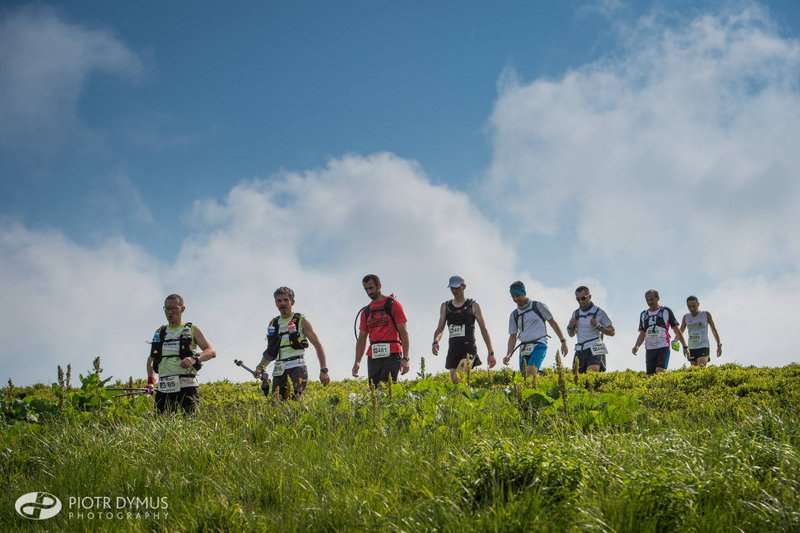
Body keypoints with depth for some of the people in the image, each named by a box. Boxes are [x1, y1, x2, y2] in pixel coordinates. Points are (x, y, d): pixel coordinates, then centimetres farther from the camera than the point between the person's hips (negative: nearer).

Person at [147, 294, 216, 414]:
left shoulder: (191, 330, 9)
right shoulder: (159, 332, 20)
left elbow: (211, 352, 0)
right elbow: (151, 358, 29)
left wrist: (195, 359, -19)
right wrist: (150, 379, 13)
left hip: (186, 387, -4)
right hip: (163, 389, 4)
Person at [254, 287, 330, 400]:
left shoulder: (301, 321, 6)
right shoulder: (273, 324, 18)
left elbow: (317, 345, 6)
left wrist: (323, 370, -2)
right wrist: (261, 366, 8)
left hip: (297, 366, -5)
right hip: (279, 370, 5)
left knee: (296, 401, -27)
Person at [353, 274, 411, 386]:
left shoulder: (392, 304, 4)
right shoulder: (366, 311, 17)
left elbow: (403, 332, -2)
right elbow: (362, 338, 18)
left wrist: (405, 359, -10)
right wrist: (357, 361, 5)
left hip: (391, 355, -5)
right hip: (373, 357, 5)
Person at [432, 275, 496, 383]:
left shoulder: (473, 306, 5)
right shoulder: (445, 306, 14)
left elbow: (484, 330, 6)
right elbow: (440, 328, 9)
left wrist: (491, 353, 1)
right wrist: (435, 342, -14)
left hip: (469, 349, -4)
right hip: (453, 349, 4)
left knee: (460, 377, -25)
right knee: (454, 381, 2)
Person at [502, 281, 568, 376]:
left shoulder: (538, 306, 2)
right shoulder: (514, 315, 13)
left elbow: (552, 322, 5)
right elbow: (513, 337, 12)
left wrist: (563, 341, 2)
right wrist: (508, 355, -2)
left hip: (539, 345, -5)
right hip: (524, 349, 5)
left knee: (531, 371, -28)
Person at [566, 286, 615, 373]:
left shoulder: (599, 312, 0)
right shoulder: (576, 314, 14)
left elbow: (611, 332, 2)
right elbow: (571, 334, 25)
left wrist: (598, 326, -14)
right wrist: (570, 326, 3)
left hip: (594, 349, -5)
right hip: (580, 350, 6)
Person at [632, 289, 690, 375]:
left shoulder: (666, 311, 3)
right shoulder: (643, 314, 14)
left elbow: (676, 330, 5)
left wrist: (685, 346, 2)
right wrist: (637, 346, -2)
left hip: (663, 348, -4)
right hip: (649, 349, 4)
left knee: (660, 373, -21)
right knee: (650, 376, 0)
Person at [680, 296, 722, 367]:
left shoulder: (706, 314, 0)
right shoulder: (686, 317, 8)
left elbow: (714, 329, 5)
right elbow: (680, 332, 3)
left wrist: (719, 345, 1)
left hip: (703, 347, -4)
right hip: (692, 348, 4)